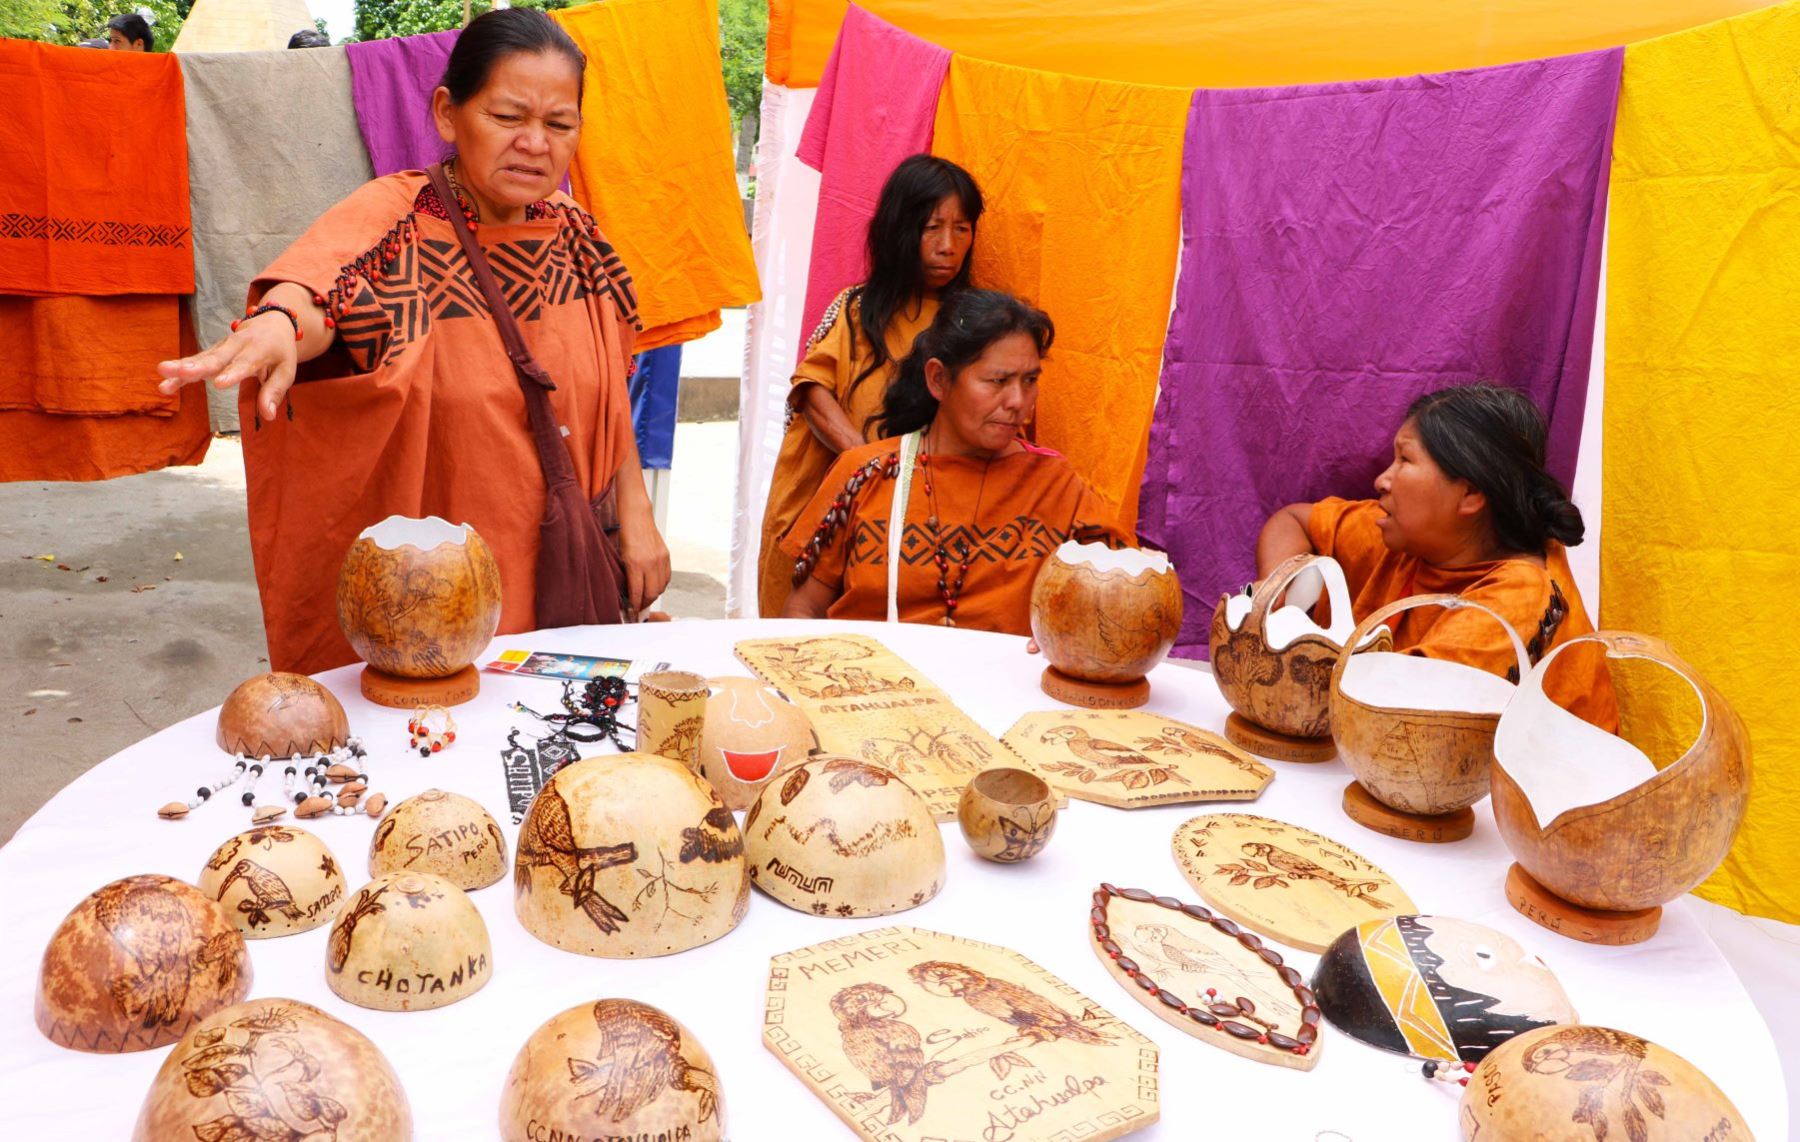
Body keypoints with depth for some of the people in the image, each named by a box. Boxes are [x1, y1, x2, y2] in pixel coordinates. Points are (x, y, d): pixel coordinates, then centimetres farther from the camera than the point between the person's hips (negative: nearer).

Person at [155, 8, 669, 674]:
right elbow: (318, 285, -36)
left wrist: (636, 514, 4)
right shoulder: (396, 217, -15)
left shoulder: (575, 237, 1)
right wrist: (278, 323, -58)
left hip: (561, 567, 5)